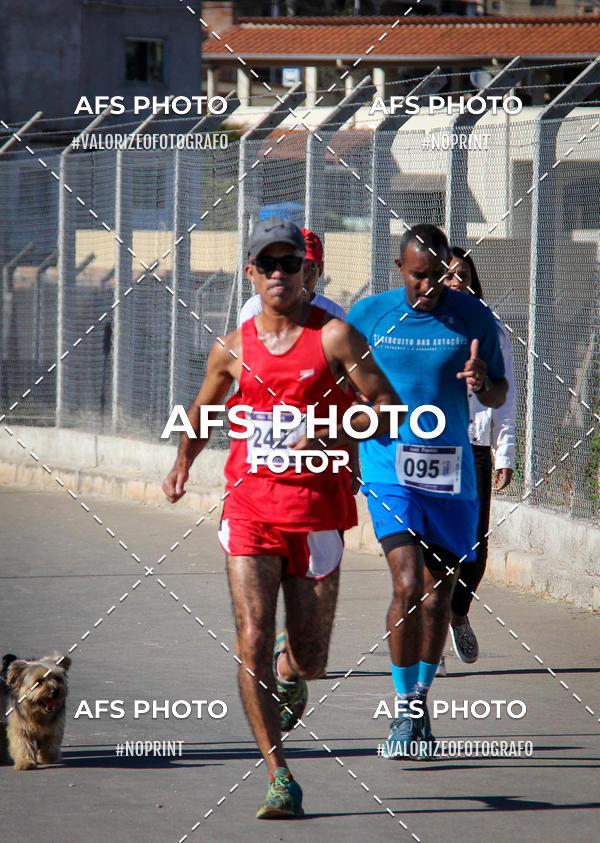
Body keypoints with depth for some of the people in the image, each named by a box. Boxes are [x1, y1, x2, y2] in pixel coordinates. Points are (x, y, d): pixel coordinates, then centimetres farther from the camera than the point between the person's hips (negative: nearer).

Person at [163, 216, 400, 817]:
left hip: (317, 509, -1)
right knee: (252, 642, -14)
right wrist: (184, 459, 8)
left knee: (308, 659, 6)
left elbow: (390, 409, -5)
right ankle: (279, 778, -10)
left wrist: (328, 434, -19)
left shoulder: (334, 338, -3)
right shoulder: (233, 349, 7)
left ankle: (290, 671, 45)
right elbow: (203, 409, 26)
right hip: (249, 508, 1)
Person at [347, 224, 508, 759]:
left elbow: (499, 396, 8)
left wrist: (483, 383, -15)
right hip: (390, 470, -2)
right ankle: (405, 711, -7)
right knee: (408, 584, -16)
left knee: (440, 594, 9)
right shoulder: (369, 315, 0)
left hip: (451, 474, 2)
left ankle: (421, 698, 29)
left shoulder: (473, 318, 2)